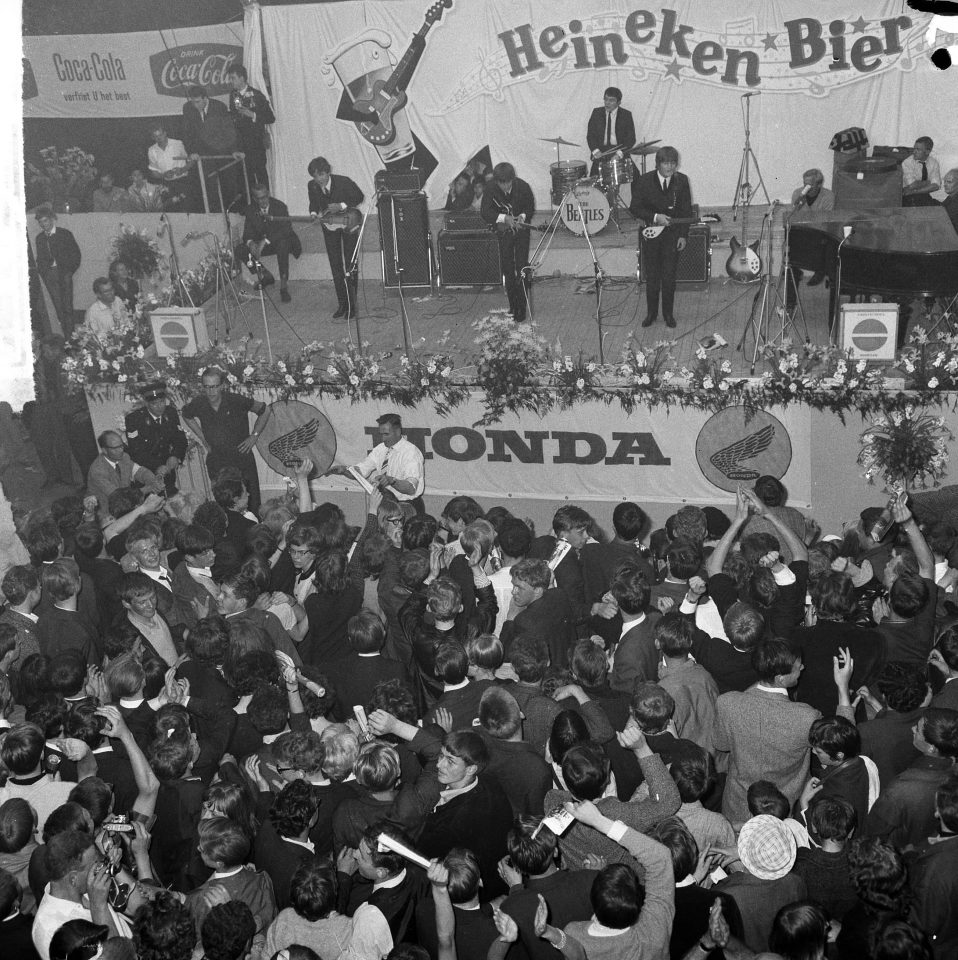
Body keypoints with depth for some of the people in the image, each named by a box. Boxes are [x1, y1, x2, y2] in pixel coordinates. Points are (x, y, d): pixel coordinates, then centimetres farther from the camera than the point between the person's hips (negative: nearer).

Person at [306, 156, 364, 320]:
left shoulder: (343, 182, -24)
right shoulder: (312, 186, -12)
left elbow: (359, 197, -12)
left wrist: (342, 206, -25)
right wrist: (314, 214, -15)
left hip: (348, 224, -4)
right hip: (329, 226, 4)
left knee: (349, 265, -5)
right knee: (335, 266, 5)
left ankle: (352, 304, 3)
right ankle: (342, 304, 13)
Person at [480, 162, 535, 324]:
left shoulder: (523, 187, -17)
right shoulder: (490, 189, -17)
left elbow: (531, 207, 0)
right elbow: (485, 213, -18)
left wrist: (523, 216, -21)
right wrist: (504, 218, -32)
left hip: (521, 230, -1)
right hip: (504, 231, 1)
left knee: (521, 267, -9)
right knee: (508, 269, 4)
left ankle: (521, 307, -3)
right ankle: (512, 305, 18)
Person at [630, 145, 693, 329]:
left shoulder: (682, 181, -3)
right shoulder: (644, 181, -8)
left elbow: (686, 210, 2)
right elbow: (635, 208, -4)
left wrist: (683, 235, -4)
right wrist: (655, 217, -18)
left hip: (673, 234, 0)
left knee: (669, 277, 0)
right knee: (651, 277, 4)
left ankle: (668, 313, 15)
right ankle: (651, 313, 19)